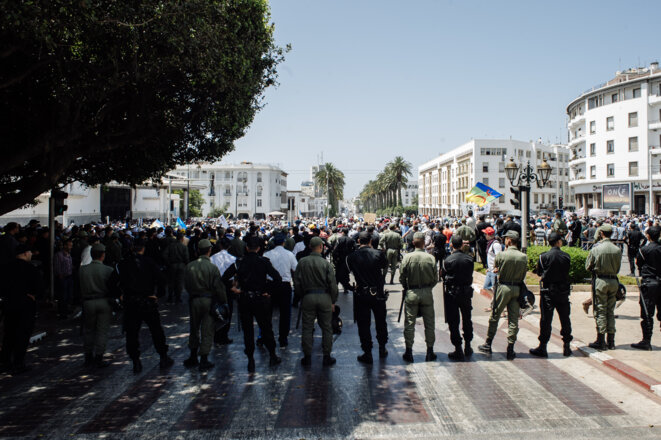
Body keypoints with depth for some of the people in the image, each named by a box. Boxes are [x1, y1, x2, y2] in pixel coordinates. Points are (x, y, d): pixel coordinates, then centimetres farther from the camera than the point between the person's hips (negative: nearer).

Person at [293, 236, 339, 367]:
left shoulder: (302, 262, -4)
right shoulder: (326, 263, -8)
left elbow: (297, 282, -1)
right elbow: (333, 284, -6)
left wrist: (300, 297, 11)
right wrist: (333, 301, 5)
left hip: (307, 297, 1)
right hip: (324, 297, -1)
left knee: (307, 328, 10)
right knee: (326, 328, 10)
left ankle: (307, 357, 16)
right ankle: (327, 357, 16)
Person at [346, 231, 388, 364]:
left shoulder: (352, 257, -9)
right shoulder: (378, 254, -9)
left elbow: (351, 270, 5)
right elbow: (385, 265, 10)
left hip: (362, 294, -1)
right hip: (378, 293, 1)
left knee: (363, 324, 7)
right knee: (381, 322, 19)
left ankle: (368, 354, 10)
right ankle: (382, 349, 32)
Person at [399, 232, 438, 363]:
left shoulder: (407, 257, -10)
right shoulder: (430, 258, -9)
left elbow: (402, 277, -5)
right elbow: (435, 279, -2)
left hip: (411, 293, 0)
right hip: (427, 293, 1)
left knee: (410, 323, 8)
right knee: (429, 323, 11)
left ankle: (409, 352, 13)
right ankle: (430, 351, 18)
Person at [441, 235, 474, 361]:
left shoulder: (448, 260, -14)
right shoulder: (469, 258, -5)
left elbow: (442, 274, -4)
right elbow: (470, 274, 3)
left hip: (452, 292, -3)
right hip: (466, 291, 4)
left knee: (453, 322, 4)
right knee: (467, 319, 18)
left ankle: (458, 350, 4)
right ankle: (467, 347, 26)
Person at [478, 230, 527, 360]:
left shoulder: (502, 255, -12)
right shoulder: (524, 257, -1)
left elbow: (495, 267, 6)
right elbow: (523, 275, 5)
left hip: (503, 287, -3)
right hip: (517, 289, 3)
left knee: (494, 317, 9)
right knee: (514, 320, 7)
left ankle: (488, 345, 17)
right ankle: (510, 350, 9)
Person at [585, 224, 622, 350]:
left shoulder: (595, 249, -12)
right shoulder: (617, 250, -1)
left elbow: (588, 266, -3)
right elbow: (618, 268, 7)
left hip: (600, 281, -4)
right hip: (613, 281, 4)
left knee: (600, 311, 2)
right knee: (610, 311, 12)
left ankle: (601, 341, 4)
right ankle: (611, 341, 17)